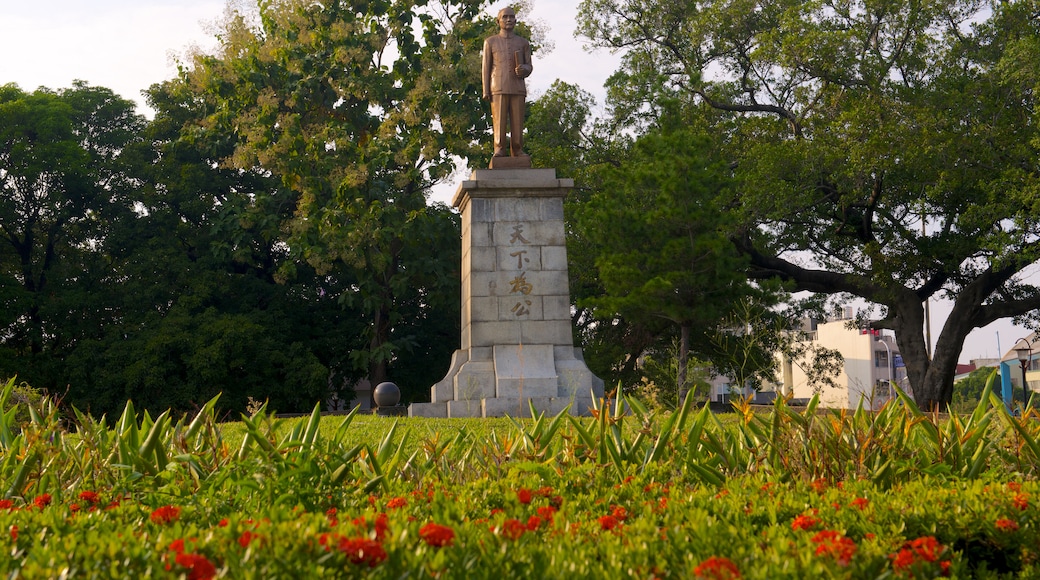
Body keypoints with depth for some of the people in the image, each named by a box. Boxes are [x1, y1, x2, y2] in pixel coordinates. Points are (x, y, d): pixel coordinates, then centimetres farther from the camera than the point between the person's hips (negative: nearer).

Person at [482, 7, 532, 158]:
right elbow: (486, 68, 6)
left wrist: (524, 69, -13)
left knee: (517, 120, -3)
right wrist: (486, 91, -3)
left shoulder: (523, 43, 13)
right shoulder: (490, 42, 9)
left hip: (518, 88, 2)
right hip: (498, 88, -2)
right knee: (499, 119, -7)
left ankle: (517, 150, 2)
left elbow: (529, 67, 13)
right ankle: (500, 150, -4)